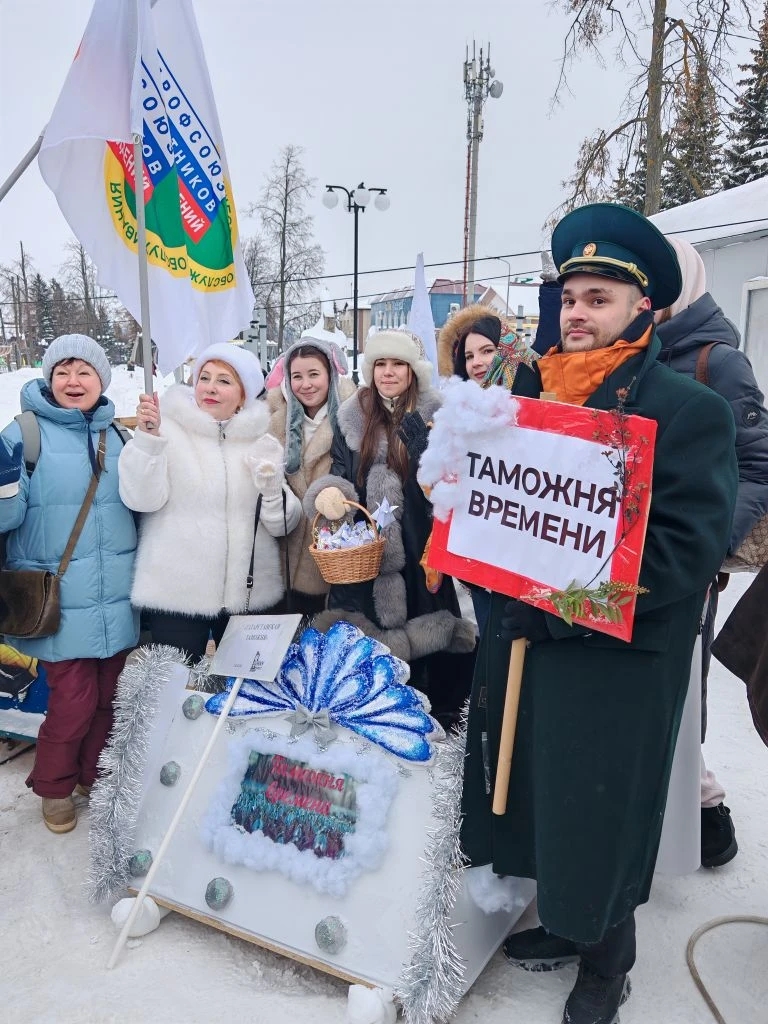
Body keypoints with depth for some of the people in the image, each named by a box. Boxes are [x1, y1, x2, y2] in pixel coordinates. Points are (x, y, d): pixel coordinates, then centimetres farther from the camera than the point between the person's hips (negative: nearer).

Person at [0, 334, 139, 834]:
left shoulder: (116, 435, 8)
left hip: (116, 598, 5)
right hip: (60, 601, -4)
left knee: (107, 697, 14)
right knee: (74, 700, 1)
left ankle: (93, 777, 37)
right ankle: (54, 787, 28)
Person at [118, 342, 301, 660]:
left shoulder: (264, 443, 7)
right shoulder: (169, 430, -1)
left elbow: (282, 526, 4)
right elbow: (142, 499, -13)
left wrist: (273, 490, -14)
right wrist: (147, 437, -24)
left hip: (252, 594, 3)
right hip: (175, 593, -3)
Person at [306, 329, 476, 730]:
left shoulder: (435, 417, 0)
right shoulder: (352, 418, 9)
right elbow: (340, 474, 9)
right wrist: (327, 493, -15)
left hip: (418, 553, -2)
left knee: (421, 639, 1)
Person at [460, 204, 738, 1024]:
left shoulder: (689, 409, -11)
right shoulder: (528, 392, 7)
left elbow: (687, 549, -17)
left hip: (616, 658, -5)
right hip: (519, 637, 6)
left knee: (600, 811, 10)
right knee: (538, 795, 19)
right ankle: (565, 924, 45)